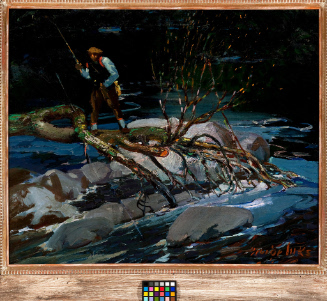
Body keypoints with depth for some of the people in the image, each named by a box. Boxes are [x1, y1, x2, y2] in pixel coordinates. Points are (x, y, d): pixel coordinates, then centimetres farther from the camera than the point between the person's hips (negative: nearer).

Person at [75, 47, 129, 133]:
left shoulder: (104, 60, -14)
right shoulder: (89, 64, 5)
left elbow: (115, 74, -19)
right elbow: (88, 76, 19)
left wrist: (105, 84, -22)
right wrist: (81, 69, 2)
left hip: (109, 87, -5)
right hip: (97, 89, 5)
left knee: (114, 105, -15)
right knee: (95, 108, 1)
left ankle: (122, 126, -10)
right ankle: (93, 129, 14)